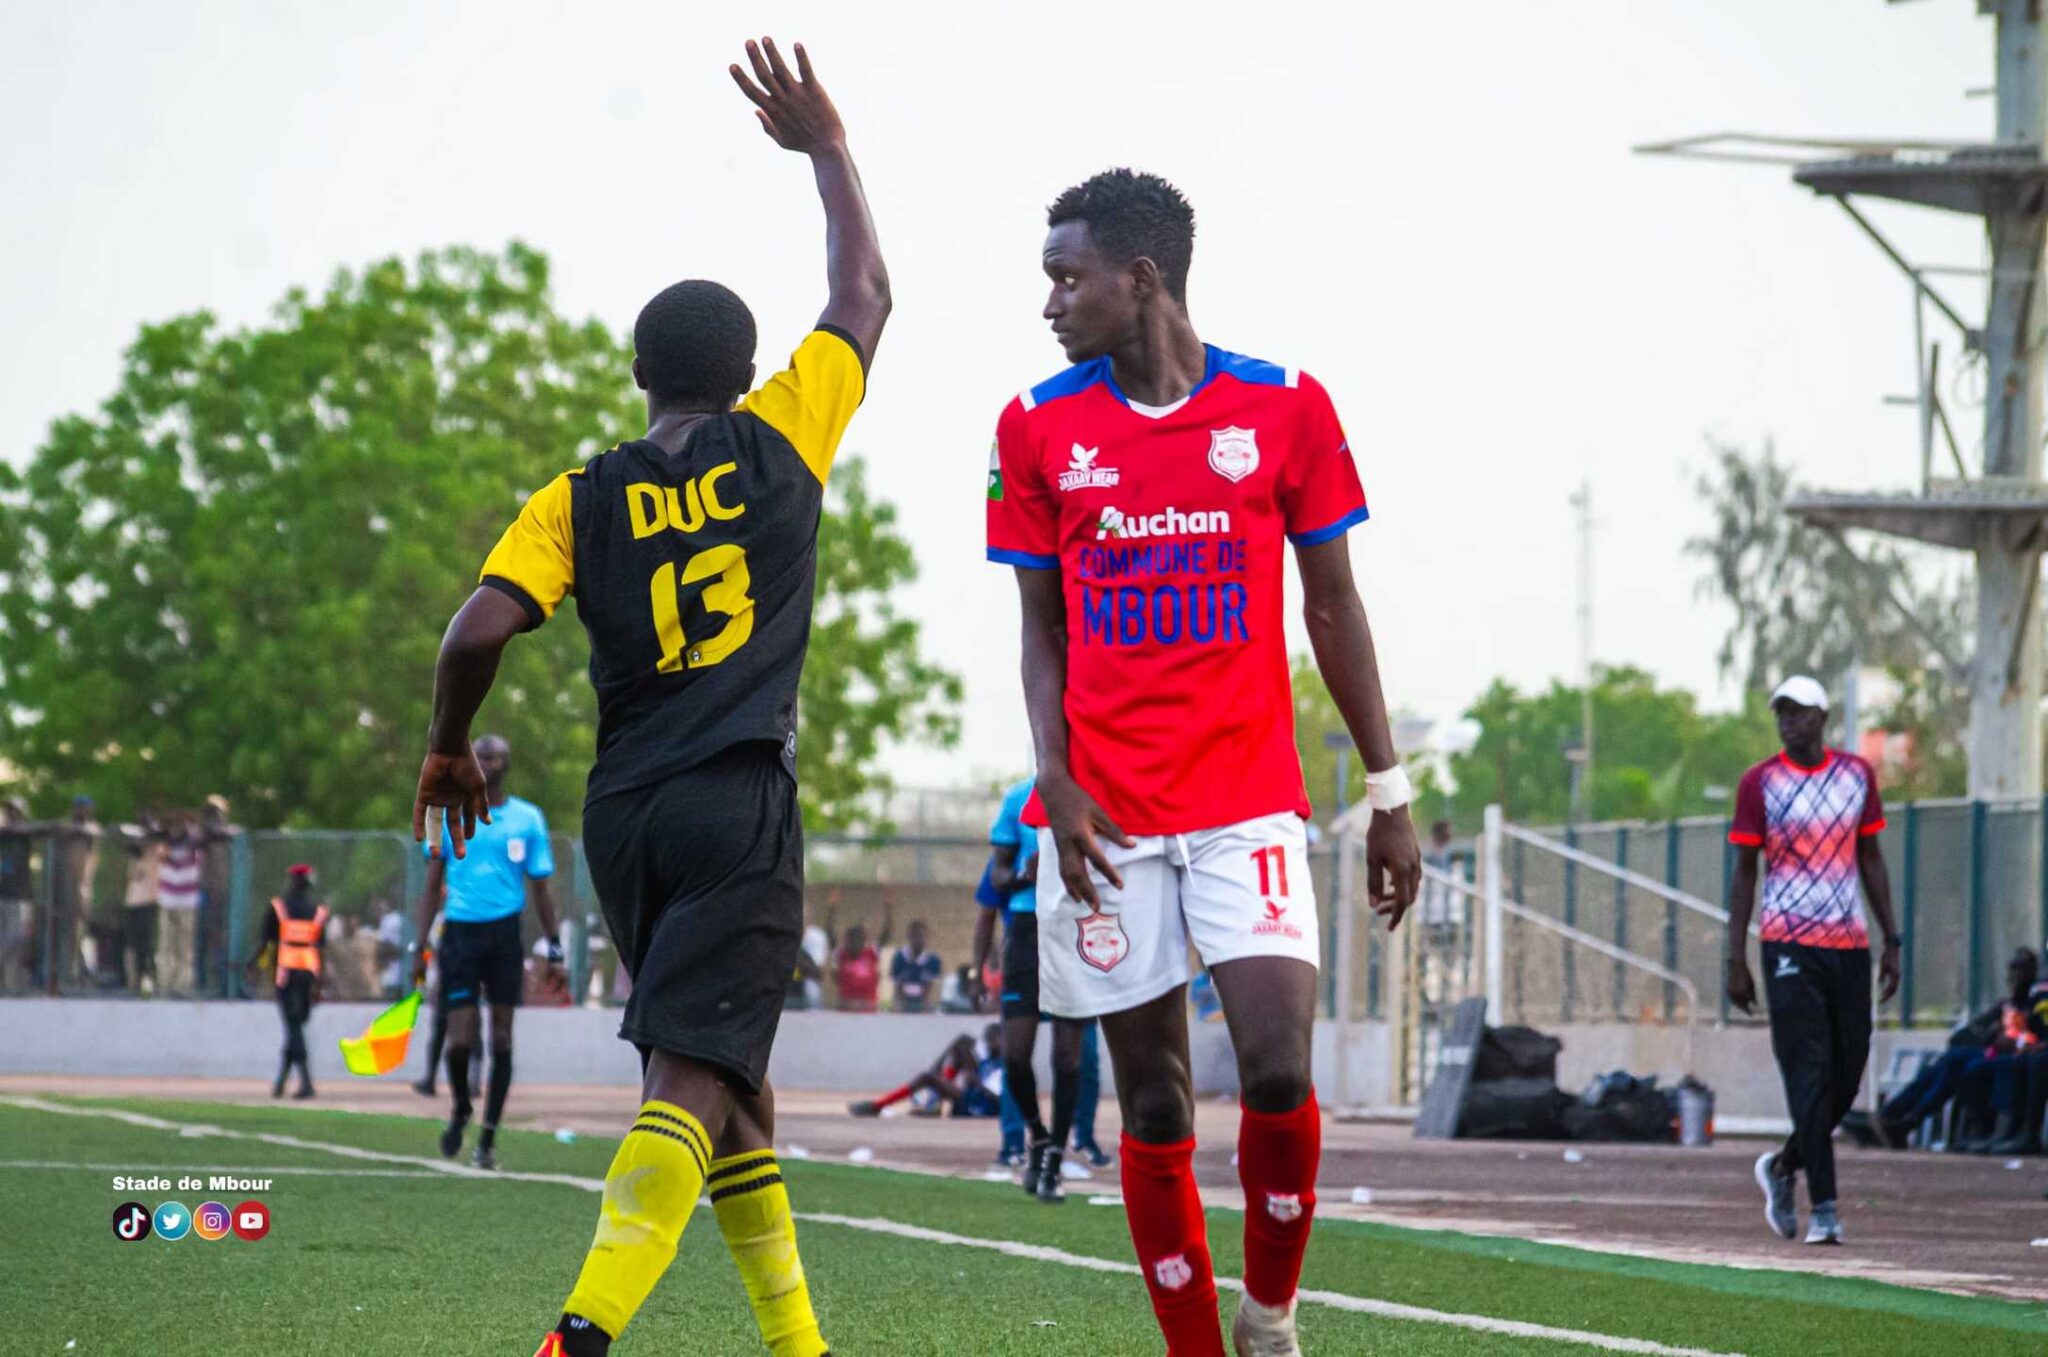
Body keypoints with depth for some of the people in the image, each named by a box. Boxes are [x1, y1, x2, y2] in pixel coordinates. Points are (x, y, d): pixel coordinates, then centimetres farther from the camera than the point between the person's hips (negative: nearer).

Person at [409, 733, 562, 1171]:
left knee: (501, 1039, 0)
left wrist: (554, 950, 5)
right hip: (460, 933, 0)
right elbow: (433, 887, 9)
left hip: (505, 933, 0)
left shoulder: (527, 819, 5)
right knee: (460, 1039, -8)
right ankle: (460, 1109, 22)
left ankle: (488, 1138, 8)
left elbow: (540, 889, 10)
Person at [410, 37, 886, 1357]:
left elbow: (478, 630, -9)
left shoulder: (579, 501, 4)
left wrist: (449, 749, 9)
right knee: (697, 1077, -14)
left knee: (730, 1074, 18)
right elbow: (865, 297, 15)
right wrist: (827, 149, 25)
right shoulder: (778, 444, 2)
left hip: (627, 815, 4)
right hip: (743, 805, -4)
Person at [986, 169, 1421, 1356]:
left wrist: (1390, 794, 6)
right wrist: (1058, 784, -7)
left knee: (1280, 1072, -15)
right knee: (1154, 1105, 1)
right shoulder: (1040, 427, 5)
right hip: (1107, 815, 2)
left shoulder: (1286, 408, 0)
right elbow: (1042, 632, 8)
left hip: (1249, 802, -1)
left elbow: (1333, 609, 7)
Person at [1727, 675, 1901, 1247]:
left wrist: (1891, 941, 9)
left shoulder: (1857, 774, 9)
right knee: (1810, 1076, -10)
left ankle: (1784, 1166, 28)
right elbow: (1743, 872, -1)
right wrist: (1736, 959, -6)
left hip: (1851, 944, 4)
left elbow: (1870, 859, 14)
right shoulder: (1759, 783, -1)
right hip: (1789, 947, -4)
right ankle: (1823, 1209, -9)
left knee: (1848, 1077, 6)